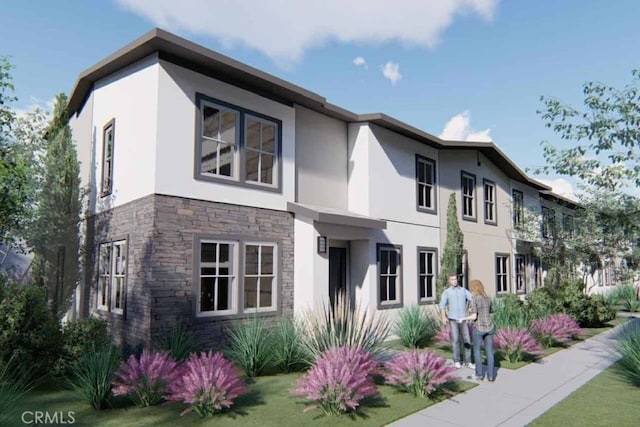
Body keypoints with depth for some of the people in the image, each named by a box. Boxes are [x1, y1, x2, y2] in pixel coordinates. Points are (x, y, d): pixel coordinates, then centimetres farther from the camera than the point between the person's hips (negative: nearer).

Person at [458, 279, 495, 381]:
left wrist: (463, 319, -1)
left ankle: (479, 374, 14)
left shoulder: (474, 300, -14)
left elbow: (474, 316, -17)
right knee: (489, 352, 10)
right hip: (489, 327, 5)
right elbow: (489, 313, 14)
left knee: (477, 351, 10)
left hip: (478, 328, -5)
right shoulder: (488, 299, 4)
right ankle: (490, 375, 11)